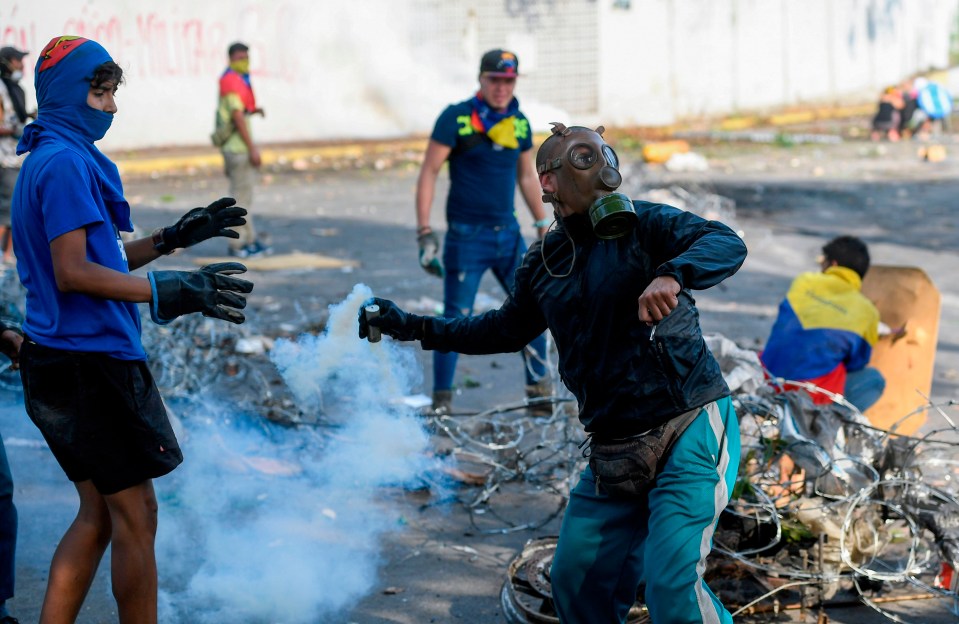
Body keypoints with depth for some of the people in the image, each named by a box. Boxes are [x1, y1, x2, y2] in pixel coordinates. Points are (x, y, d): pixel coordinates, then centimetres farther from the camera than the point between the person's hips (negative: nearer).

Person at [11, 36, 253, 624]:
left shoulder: (50, 159, 17)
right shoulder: (65, 162, -15)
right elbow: (73, 273, -22)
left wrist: (173, 238, 13)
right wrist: (170, 291, -25)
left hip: (66, 359, 10)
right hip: (90, 361, -10)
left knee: (99, 513, 16)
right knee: (135, 515, -2)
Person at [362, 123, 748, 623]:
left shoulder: (645, 225, -7)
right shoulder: (543, 264, 9)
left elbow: (727, 244, -22)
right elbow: (508, 328, 25)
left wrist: (671, 275, -42)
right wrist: (415, 329, 23)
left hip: (691, 431, -6)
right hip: (613, 453, 6)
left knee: (672, 583, -17)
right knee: (576, 581, 12)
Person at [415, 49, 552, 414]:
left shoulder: (519, 123, 8)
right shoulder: (456, 118, -8)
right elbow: (428, 174, -8)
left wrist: (544, 227, 19)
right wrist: (424, 232, -14)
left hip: (508, 233, 5)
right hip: (467, 236, -5)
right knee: (455, 319, -3)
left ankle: (538, 388, 19)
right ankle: (441, 402, 7)